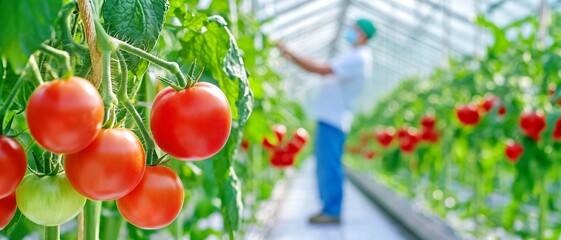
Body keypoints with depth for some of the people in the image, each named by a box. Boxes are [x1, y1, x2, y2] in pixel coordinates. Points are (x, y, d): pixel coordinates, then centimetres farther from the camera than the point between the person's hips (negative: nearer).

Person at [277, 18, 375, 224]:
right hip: (328, 116, 10)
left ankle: (333, 212, -5)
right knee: (324, 165, 12)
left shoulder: (360, 58, -13)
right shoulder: (351, 57, 20)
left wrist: (292, 55, -18)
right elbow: (321, 69, 20)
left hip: (335, 118, -10)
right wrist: (292, 57, 12)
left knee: (329, 165, -9)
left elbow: (323, 69, -21)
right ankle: (328, 208, 17)